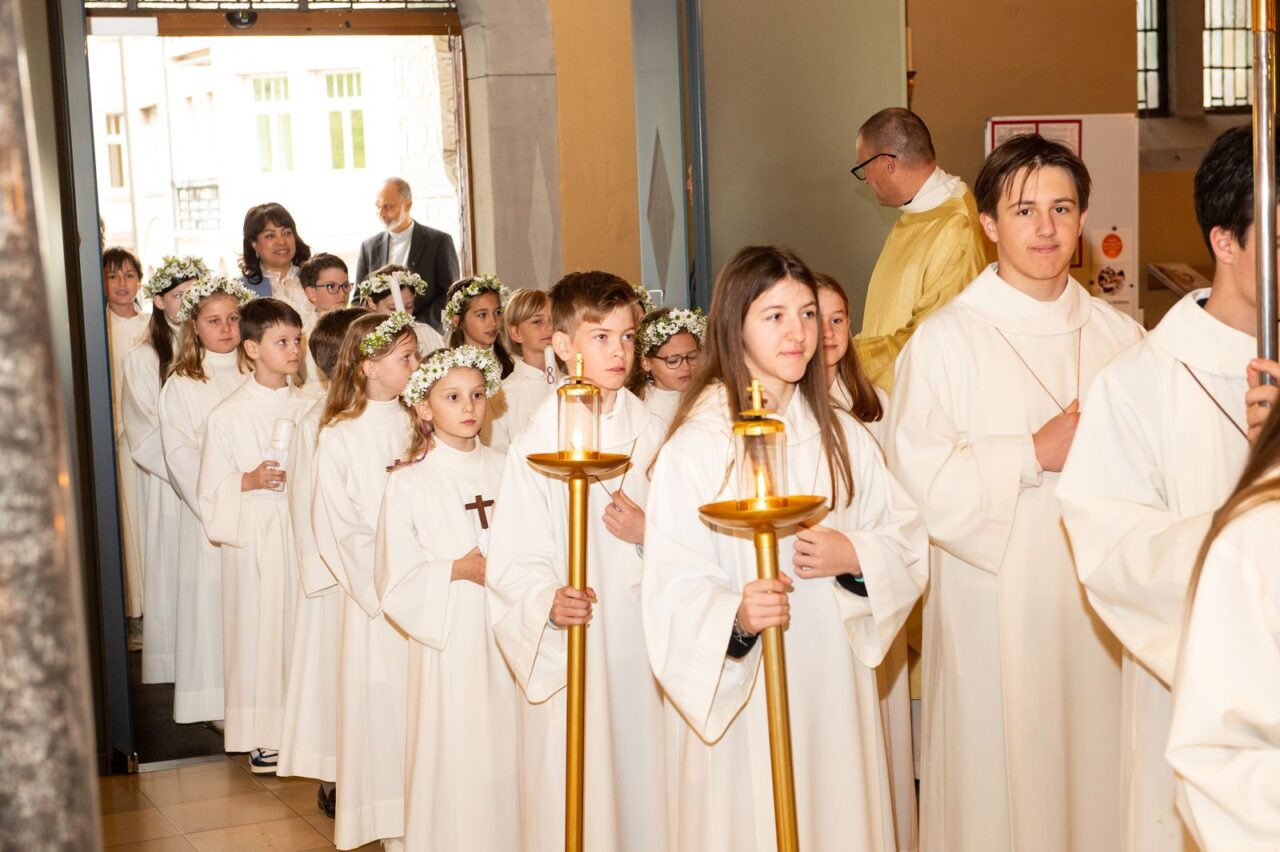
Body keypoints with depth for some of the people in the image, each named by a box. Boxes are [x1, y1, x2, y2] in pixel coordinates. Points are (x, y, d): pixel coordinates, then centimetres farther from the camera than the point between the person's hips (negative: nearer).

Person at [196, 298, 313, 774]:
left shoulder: (310, 407, 6)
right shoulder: (228, 416, -3)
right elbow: (211, 491, -2)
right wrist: (249, 481, -17)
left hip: (306, 532, 3)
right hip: (255, 536, -3)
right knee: (261, 625, 0)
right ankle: (263, 736, 11)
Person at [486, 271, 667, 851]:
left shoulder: (650, 434, 3)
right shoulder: (536, 442, -6)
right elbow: (514, 562, -9)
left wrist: (648, 534, -12)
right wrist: (549, 601, -28)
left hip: (644, 645, 3)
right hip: (569, 648, -3)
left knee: (641, 776, 9)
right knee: (575, 790, 2)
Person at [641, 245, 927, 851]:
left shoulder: (842, 437, 5)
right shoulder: (695, 447, -10)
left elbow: (910, 542, 9)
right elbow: (671, 589, -14)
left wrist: (856, 556, -11)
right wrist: (736, 615, -32)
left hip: (832, 686, 4)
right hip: (737, 695, -4)